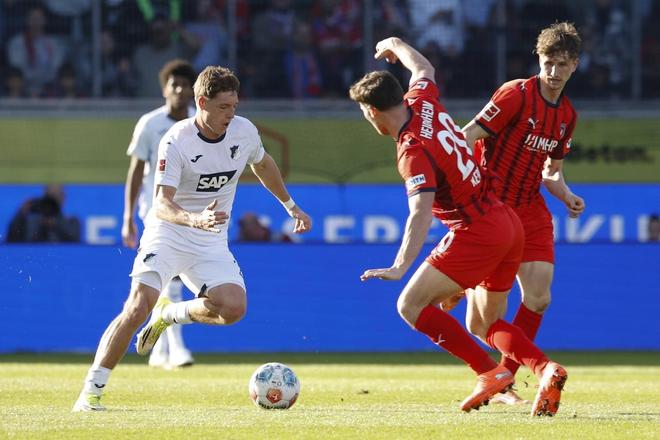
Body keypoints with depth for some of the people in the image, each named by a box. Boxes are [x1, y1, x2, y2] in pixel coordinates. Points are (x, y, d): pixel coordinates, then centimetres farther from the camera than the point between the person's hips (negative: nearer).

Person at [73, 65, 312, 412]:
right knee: (138, 306, -23)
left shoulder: (244, 131, -3)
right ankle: (90, 392, -17)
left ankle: (170, 314, 10)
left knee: (233, 308, -21)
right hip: (168, 236, -4)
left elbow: (262, 165, 21)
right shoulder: (176, 142, -19)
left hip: (211, 243, 4)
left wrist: (292, 207, 28)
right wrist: (195, 219, -47)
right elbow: (161, 204, -28)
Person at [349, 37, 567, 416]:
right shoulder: (424, 102, 4)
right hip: (509, 224, 9)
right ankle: (546, 369, -10)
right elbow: (424, 69, 28)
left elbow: (421, 213, -31)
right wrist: (397, 46, 48)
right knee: (488, 324, 16)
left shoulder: (413, 151, -18)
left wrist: (400, 267, -39)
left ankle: (490, 372, -14)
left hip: (476, 233, -9)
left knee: (411, 305, -6)